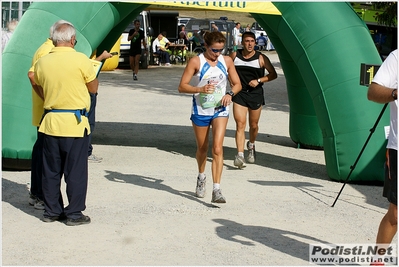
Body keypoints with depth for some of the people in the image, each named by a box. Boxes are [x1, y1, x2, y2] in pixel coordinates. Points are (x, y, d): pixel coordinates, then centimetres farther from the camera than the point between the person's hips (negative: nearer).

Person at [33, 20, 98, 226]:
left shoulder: (42, 62, 2)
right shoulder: (81, 60, -11)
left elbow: (41, 93, 13)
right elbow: (94, 88, 1)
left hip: (50, 122, 4)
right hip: (75, 123, -4)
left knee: (51, 170, 13)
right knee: (75, 171, 4)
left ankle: (51, 211, 20)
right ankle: (74, 213, 8)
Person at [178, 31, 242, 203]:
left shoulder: (227, 61, 0)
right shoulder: (196, 62, -9)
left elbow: (237, 84, 8)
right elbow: (182, 87, -12)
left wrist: (230, 94, -13)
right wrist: (200, 89, -28)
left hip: (220, 110, 1)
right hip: (200, 110, -1)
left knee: (217, 148, -13)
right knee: (202, 149, 14)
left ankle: (216, 190, -15)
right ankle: (201, 178, 44)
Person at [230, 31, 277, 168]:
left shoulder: (261, 58, -6)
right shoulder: (234, 55, 0)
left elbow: (273, 74, -1)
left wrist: (259, 80, -13)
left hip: (255, 94, 0)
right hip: (239, 94, 0)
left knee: (253, 125, 14)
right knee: (240, 124, -13)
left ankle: (251, 145, 45)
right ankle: (240, 155, -18)